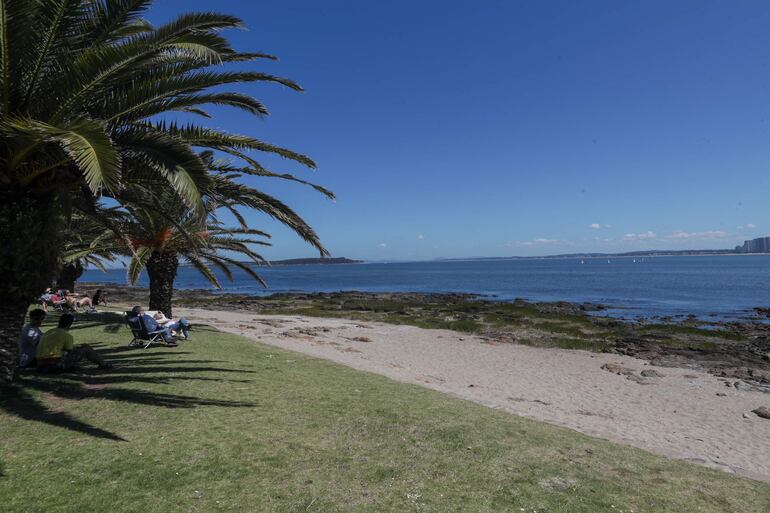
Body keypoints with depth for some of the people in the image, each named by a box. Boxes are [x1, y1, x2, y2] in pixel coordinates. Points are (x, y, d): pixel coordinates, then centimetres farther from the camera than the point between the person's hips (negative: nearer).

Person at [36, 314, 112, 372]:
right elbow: (70, 351, 3)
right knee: (86, 348, 6)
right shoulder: (67, 335, -4)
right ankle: (104, 364, 20)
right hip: (55, 364, -8)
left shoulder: (48, 332, 18)